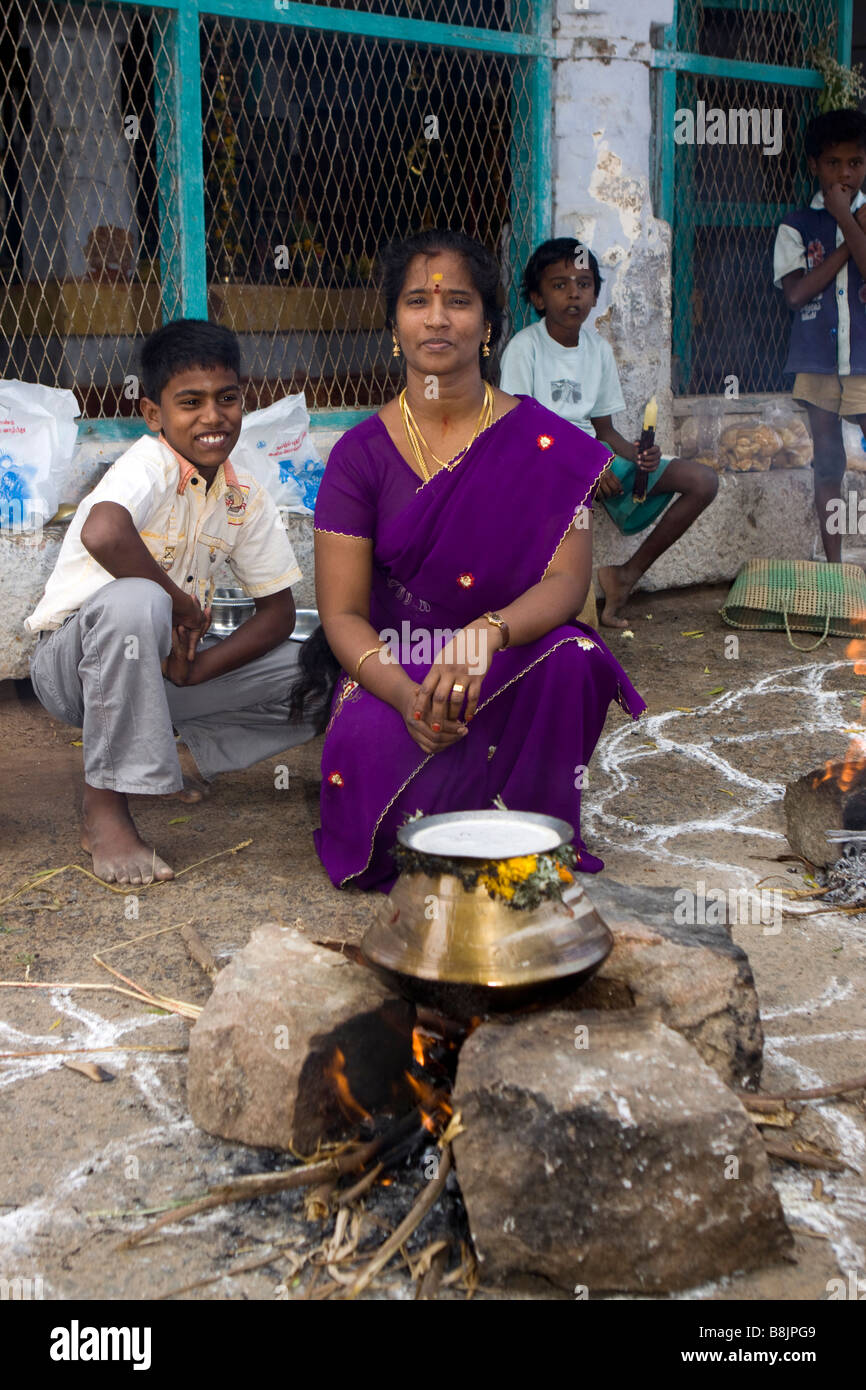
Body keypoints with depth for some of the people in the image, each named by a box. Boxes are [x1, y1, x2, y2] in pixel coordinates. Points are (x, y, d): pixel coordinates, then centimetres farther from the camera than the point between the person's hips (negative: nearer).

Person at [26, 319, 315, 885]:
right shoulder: (149, 464, -21)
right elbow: (102, 534, -43)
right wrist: (182, 604, -27)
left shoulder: (247, 500, -1)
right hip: (74, 661, -6)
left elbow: (279, 610, 1)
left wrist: (195, 667, -16)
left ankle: (176, 757, 10)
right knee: (136, 601, -40)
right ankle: (106, 802, -24)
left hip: (161, 664, 7)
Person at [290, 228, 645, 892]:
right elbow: (342, 612, -7)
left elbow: (568, 580, -14)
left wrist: (487, 634, -36)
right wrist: (407, 695, -27)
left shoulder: (544, 444, -5)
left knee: (569, 656, -33)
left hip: (512, 665, 0)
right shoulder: (361, 453, -3)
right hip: (394, 669, 1)